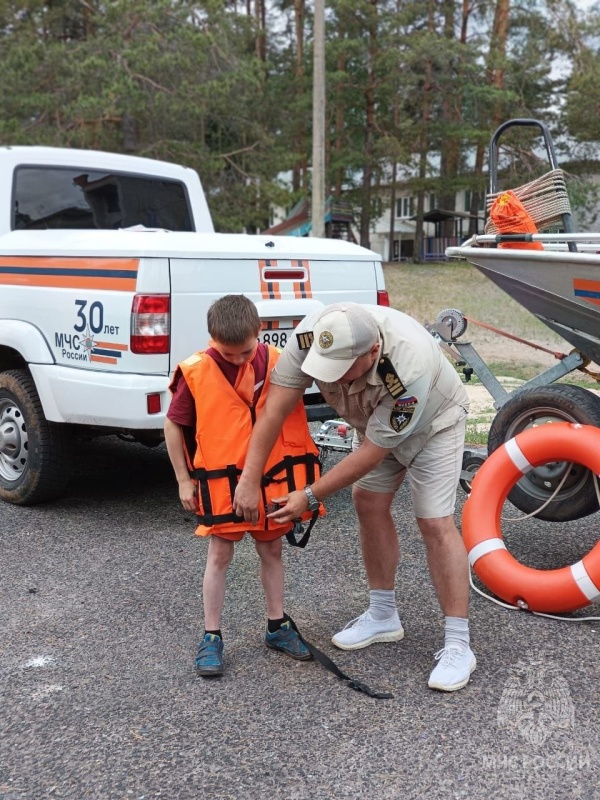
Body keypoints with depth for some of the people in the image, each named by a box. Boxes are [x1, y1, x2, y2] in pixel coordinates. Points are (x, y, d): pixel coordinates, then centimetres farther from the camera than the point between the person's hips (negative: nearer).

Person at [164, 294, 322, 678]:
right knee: (220, 556, 6)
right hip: (221, 480, -2)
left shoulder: (278, 363, -8)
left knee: (272, 550, 15)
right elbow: (173, 425, -3)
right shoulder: (196, 373, -14)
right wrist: (184, 479, -1)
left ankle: (277, 626, 30)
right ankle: (212, 637, 18)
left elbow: (293, 414, 6)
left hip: (271, 478, 3)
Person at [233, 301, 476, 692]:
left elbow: (373, 451, -33)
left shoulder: (410, 367, -44)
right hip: (374, 416, 6)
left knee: (435, 523, -11)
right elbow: (276, 408, -26)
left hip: (432, 421, -5)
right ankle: (384, 615, 23)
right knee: (369, 504, 6)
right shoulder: (312, 334, -31)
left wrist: (310, 496, -27)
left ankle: (458, 644, -3)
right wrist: (249, 480, -27)